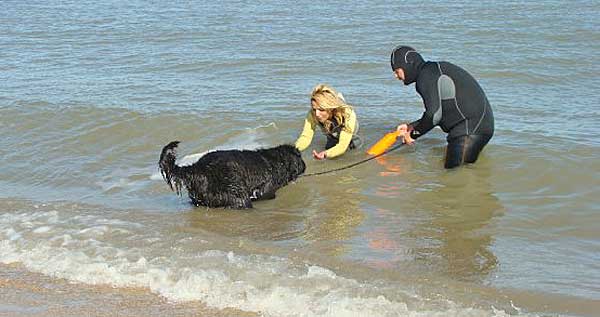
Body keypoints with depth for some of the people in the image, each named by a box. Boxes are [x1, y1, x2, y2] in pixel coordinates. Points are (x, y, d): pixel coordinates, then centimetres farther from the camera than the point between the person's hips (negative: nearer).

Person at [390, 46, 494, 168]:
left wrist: (413, 133, -3)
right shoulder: (435, 69, 22)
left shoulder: (426, 75, -10)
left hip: (470, 127, -10)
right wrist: (411, 126, 20)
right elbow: (437, 113, 25)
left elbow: (434, 115, -18)